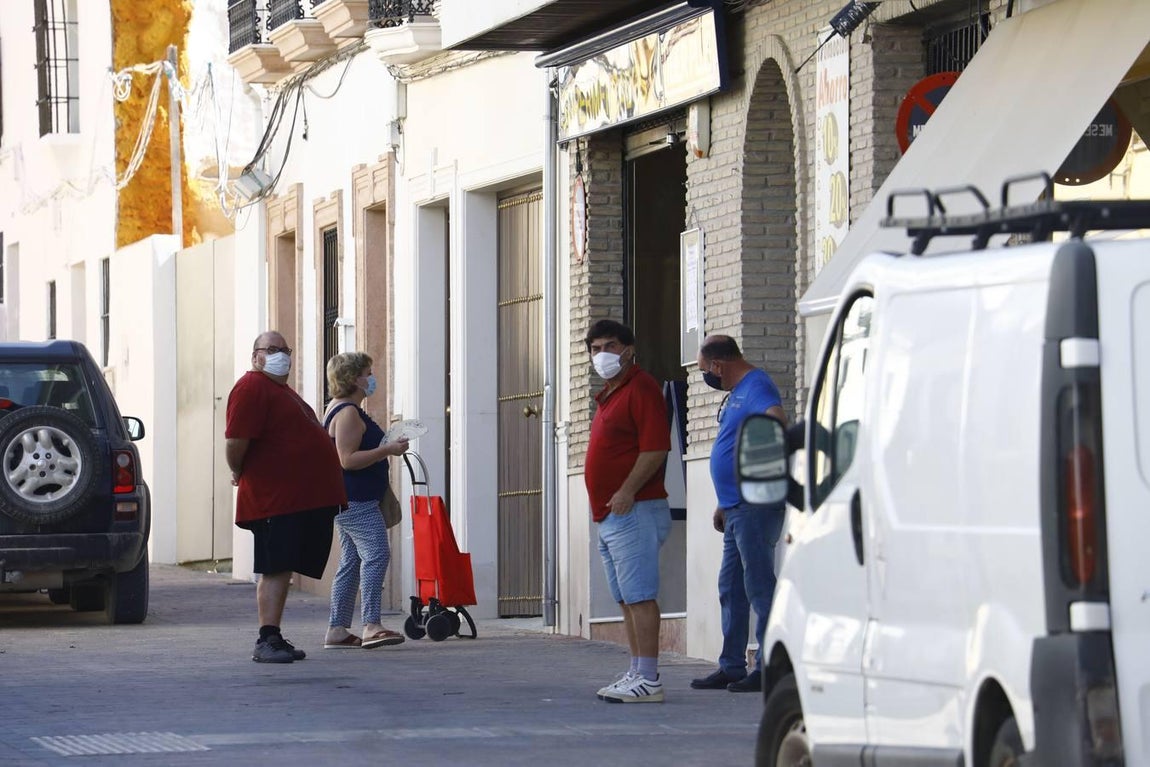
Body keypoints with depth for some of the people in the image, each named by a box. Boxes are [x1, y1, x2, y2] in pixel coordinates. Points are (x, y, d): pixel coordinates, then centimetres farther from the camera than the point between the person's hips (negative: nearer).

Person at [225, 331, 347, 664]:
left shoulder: (281, 390, 23)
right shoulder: (251, 388, -10)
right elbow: (235, 442, -18)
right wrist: (240, 474, -3)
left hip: (304, 497, 10)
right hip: (276, 500, -10)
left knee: (282, 570, 11)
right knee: (276, 570, -12)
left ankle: (273, 640, 15)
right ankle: (267, 641, -14)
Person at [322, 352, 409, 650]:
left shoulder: (340, 410, 20)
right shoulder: (348, 413, -14)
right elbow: (347, 459, -21)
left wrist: (385, 447, 25)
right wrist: (386, 450, -19)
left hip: (349, 500, 11)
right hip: (356, 501, -11)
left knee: (351, 562, 10)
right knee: (376, 553, -18)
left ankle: (337, 630, 11)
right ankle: (371, 626, -26)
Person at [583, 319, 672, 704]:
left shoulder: (640, 388, -10)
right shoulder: (609, 395, 22)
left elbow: (655, 448, -19)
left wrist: (627, 492, -23)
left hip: (633, 512, -11)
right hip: (610, 516, 11)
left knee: (639, 596, -12)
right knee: (627, 599, 12)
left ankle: (648, 680, -15)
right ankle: (636, 672, 15)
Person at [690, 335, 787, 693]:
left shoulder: (756, 388, -12)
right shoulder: (735, 394, 20)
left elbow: (778, 423, -32)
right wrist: (724, 505, 27)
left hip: (755, 506, -11)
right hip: (736, 508, 11)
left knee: (758, 585, -9)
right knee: (731, 588, 13)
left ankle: (769, 668, -7)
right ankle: (731, 667, 18)